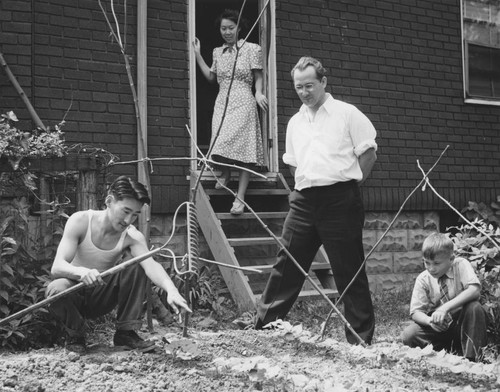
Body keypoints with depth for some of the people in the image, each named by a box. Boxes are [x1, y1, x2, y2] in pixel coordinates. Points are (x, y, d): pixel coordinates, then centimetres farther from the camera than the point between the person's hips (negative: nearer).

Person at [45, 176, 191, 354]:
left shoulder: (132, 236, -16)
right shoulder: (80, 221, -23)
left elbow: (151, 264, -34)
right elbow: (57, 267, -32)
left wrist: (171, 290, -55)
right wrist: (81, 272, -55)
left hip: (101, 296, 2)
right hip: (75, 294, -2)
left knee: (137, 268, -22)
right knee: (58, 289, -37)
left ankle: (126, 332, -9)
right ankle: (75, 335, -7)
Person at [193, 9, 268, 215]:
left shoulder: (252, 49, 1)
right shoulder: (218, 52, 15)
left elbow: (258, 76, 3)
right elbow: (211, 78, 21)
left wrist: (259, 93, -16)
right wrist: (198, 55, 17)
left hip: (243, 104, -4)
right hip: (222, 103, 4)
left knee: (242, 148, -9)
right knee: (221, 143, -4)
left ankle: (240, 197, -9)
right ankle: (225, 174, 28)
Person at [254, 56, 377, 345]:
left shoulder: (347, 114, 0)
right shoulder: (295, 122, 17)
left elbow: (369, 153, 0)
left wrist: (349, 182, -1)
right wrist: (306, 185, 12)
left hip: (340, 202, -5)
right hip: (304, 202, 5)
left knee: (350, 273, 1)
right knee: (287, 266, 5)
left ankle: (361, 340, 10)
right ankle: (263, 328, 12)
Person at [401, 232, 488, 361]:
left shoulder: (461, 265, -12)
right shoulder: (423, 279, -7)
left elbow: (474, 290, -28)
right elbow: (415, 312, -9)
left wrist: (445, 307, -36)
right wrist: (430, 320, -32)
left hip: (462, 323, -2)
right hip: (438, 327, 2)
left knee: (474, 307, -32)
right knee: (407, 336, -23)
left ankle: (471, 356, -21)